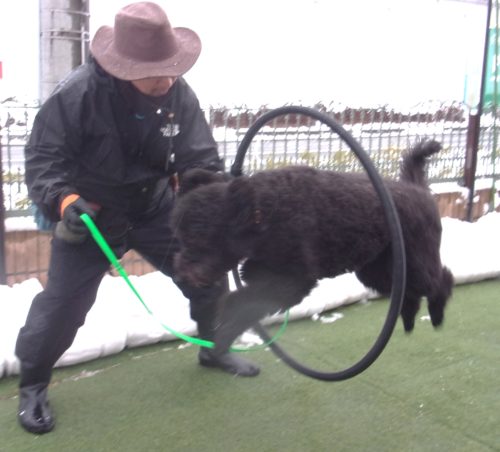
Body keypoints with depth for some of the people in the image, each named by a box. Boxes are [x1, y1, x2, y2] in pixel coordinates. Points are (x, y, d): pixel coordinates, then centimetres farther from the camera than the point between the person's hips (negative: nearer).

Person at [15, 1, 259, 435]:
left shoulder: (178, 93, -15)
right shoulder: (78, 92, -26)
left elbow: (200, 159, -14)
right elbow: (43, 159, -19)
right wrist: (63, 200, -38)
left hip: (155, 207, 4)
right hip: (90, 214, -4)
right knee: (63, 300, -6)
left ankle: (214, 348, 35)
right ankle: (33, 384, 20)